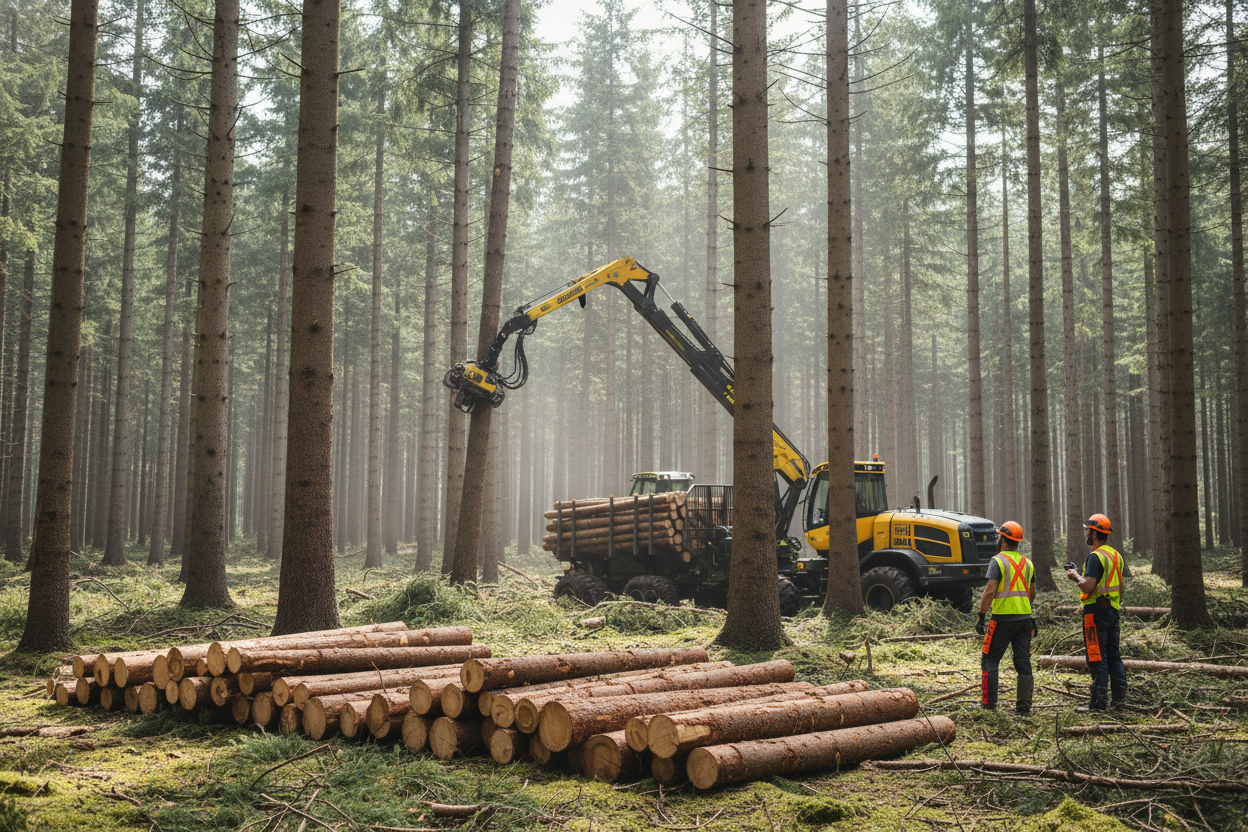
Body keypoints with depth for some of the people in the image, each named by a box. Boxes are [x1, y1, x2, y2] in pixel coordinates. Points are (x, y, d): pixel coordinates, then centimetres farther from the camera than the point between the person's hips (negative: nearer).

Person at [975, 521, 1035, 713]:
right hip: (1024, 618, 6)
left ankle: (989, 703, 2)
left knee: (990, 659, 4)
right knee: (1023, 662, 9)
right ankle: (1024, 706, 9)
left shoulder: (998, 561, -9)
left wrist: (981, 617, -13)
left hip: (1003, 619, -6)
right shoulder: (1027, 562, 12)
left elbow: (990, 591, -17)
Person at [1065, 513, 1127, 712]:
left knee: (1097, 656, -6)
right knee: (1113, 654, 14)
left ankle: (1099, 701, -4)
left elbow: (1088, 586, -22)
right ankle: (1119, 696, 18)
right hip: (1114, 609, 9)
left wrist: (1075, 576, -4)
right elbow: (1120, 587, 18)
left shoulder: (1096, 556, -16)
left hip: (1096, 610, -9)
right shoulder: (1116, 555, 13)